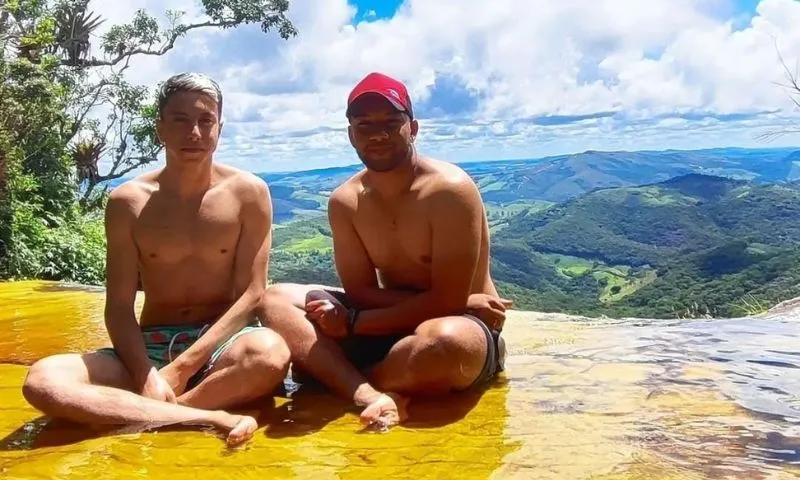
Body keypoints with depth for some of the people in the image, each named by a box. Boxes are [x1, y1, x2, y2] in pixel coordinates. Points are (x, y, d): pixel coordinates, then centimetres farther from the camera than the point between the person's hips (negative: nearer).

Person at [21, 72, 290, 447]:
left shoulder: (248, 192, -3)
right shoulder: (127, 201, 1)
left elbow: (251, 293, -7)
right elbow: (119, 306, -1)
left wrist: (182, 367, -17)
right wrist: (146, 375, -20)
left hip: (221, 344, -2)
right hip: (151, 346, 2)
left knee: (270, 353, -38)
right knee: (42, 380, -25)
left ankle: (144, 414, -21)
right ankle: (212, 418, -30)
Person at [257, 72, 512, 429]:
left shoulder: (450, 190, -17)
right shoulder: (344, 201, -1)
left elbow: (447, 301, -20)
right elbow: (360, 291, -6)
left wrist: (353, 322, -18)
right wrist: (464, 303, -17)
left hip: (464, 328, -5)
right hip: (389, 328, 6)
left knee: (445, 341, -42)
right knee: (275, 300, -5)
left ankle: (335, 377, -13)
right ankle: (369, 394, -30)